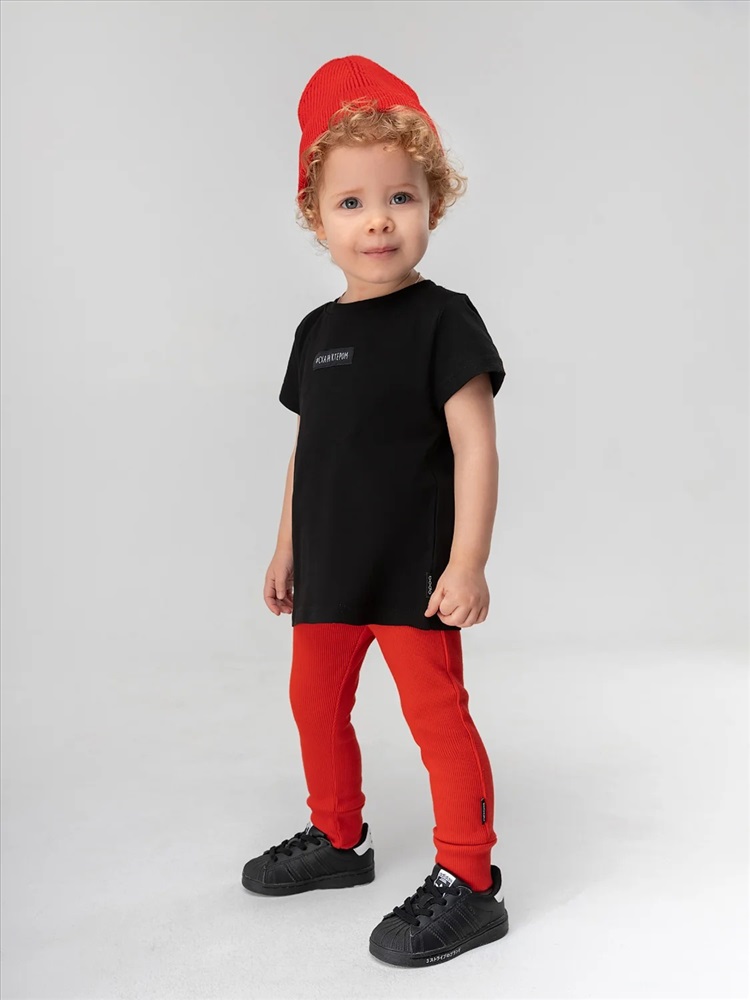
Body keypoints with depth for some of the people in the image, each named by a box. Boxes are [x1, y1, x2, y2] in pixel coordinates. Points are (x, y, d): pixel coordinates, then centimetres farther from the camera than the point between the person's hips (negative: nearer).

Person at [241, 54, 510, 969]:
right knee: (315, 699, 18)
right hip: (329, 569, 8)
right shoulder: (317, 331, 8)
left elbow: (475, 445, -15)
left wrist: (467, 563, -20)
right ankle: (337, 839, 40)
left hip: (413, 569, -7)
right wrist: (286, 550, 17)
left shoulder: (442, 319, -11)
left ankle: (466, 883, 13)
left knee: (435, 711, -3)